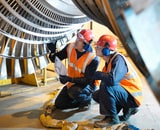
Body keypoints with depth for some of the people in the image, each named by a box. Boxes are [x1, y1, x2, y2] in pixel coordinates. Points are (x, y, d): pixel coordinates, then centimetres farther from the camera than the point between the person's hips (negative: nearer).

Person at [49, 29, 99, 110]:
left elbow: (88, 80, -25)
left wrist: (70, 79, -34)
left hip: (87, 84, -6)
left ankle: (86, 99, -4)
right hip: (72, 82, 6)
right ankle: (80, 99, 20)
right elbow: (55, 59, -3)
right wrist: (52, 52, -26)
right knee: (59, 104, 2)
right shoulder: (70, 47, -12)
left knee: (74, 91, -37)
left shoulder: (93, 59, -29)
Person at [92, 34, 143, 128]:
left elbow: (112, 79, -37)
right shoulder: (109, 60, 7)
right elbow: (106, 77, 7)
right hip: (124, 93, 10)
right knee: (96, 95, 9)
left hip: (133, 97, -10)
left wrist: (96, 74, -22)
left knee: (106, 86, -31)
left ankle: (112, 118, -12)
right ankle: (127, 109, 11)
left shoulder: (118, 59, -22)